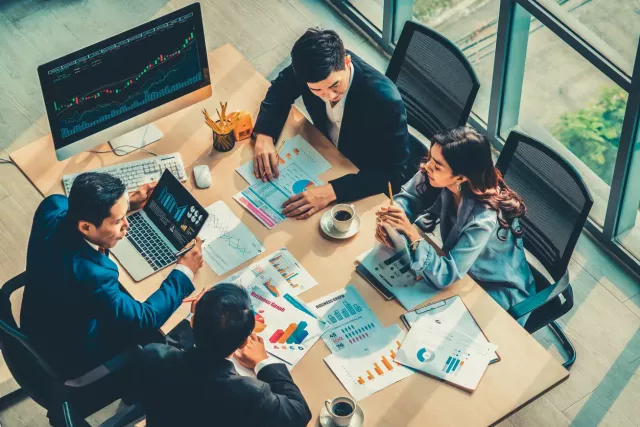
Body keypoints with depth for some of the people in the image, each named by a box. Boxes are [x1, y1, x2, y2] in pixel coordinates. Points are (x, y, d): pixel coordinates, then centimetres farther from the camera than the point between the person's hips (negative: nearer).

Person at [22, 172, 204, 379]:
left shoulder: (53, 207, -22)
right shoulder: (90, 275, -42)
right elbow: (144, 321, -27)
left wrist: (127, 202, -1)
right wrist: (184, 272, -17)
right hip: (70, 359, -6)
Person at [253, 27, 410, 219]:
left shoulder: (385, 100, -38)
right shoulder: (313, 65, -24)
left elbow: (395, 172, -33)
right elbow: (280, 89, -3)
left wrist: (331, 191, -43)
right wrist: (264, 136, -21)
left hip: (366, 186, -5)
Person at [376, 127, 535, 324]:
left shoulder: (484, 218, -39)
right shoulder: (445, 180, -22)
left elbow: (445, 276, -37)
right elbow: (408, 197, -5)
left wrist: (410, 232, -45)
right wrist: (388, 221, -26)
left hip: (498, 294, -6)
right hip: (463, 269, 6)